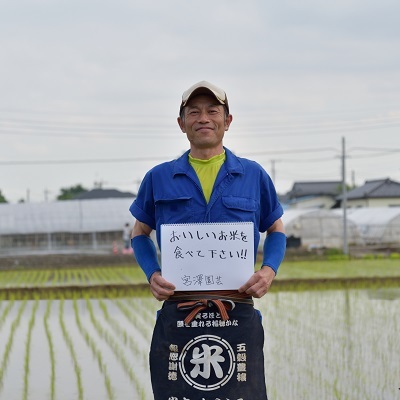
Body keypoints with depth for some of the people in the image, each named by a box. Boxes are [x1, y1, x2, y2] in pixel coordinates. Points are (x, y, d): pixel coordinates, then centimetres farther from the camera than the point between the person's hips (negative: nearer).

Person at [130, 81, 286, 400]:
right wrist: (152, 274, 0)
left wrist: (269, 269, -1)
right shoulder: (159, 178, 8)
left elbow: (276, 229, 19)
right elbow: (140, 233, 19)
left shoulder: (254, 176, 9)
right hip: (177, 314, 0)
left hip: (238, 316, 0)